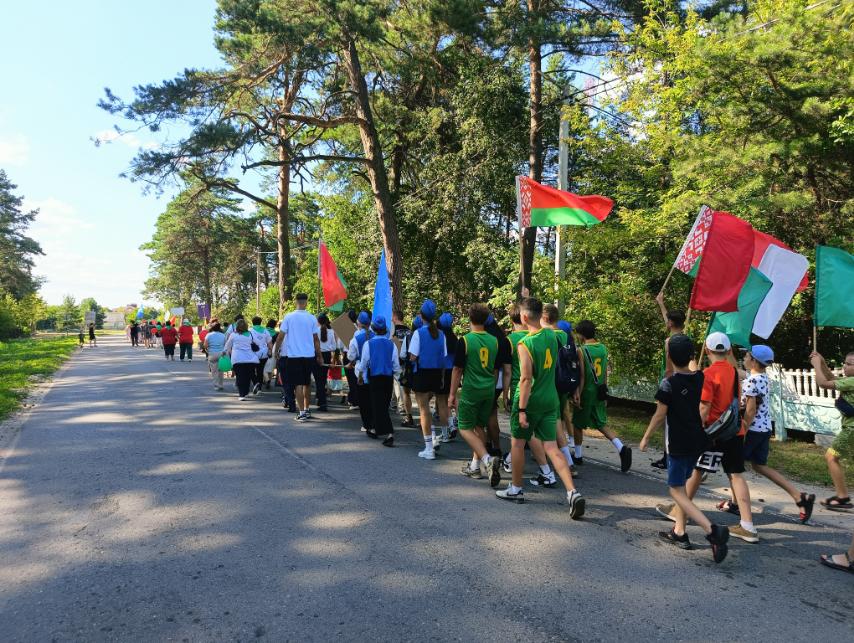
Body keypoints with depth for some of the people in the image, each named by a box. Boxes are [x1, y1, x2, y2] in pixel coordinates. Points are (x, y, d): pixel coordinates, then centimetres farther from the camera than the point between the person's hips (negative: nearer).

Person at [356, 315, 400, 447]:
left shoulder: (368, 344, -7)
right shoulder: (391, 344, -1)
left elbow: (363, 362, 0)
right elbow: (396, 365, 2)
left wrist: (360, 375, 15)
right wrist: (396, 375, 20)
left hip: (374, 378, -3)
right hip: (388, 378, 3)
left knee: (378, 406, -2)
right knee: (384, 405, 17)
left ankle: (388, 434, -13)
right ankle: (375, 429, 30)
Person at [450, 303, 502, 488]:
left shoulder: (464, 341, -12)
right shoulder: (494, 341, 4)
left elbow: (457, 370, -8)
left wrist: (452, 394, -1)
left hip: (470, 390, -5)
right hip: (489, 390, 6)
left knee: (465, 428, 3)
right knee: (480, 427, 16)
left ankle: (487, 459, -16)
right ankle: (475, 465, 21)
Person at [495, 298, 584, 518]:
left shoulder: (525, 344, -18)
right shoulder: (551, 335, 3)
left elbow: (526, 379, -22)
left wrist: (521, 409, -19)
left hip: (530, 401, -6)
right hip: (550, 400, 6)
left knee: (517, 442, 13)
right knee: (551, 447, 5)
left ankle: (516, 489, 26)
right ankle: (572, 492, -8)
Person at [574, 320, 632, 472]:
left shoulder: (581, 350, -15)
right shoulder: (603, 348, 5)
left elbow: (582, 375, -17)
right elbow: (605, 374, 10)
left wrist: (578, 395, -12)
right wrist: (604, 394, 17)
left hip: (587, 392, -6)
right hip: (599, 393, 6)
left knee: (578, 424, 13)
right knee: (601, 424, 16)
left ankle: (578, 455, 23)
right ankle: (621, 448, -3)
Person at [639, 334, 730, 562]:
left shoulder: (669, 383, -17)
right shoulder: (700, 378, -2)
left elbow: (660, 415, -13)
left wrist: (646, 437, -2)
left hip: (678, 444, -7)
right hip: (697, 441, 7)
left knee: (677, 492, 0)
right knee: (681, 486, 20)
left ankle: (712, 530, -16)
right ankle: (679, 532, 24)